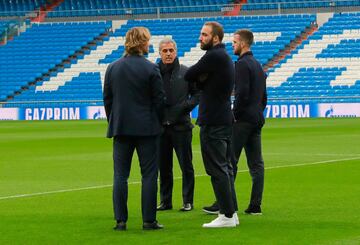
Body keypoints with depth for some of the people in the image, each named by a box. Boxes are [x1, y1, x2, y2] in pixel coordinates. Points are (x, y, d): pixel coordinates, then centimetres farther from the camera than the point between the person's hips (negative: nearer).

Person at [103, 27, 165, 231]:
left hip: (120, 128, 3)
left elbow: (107, 99, 8)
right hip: (147, 129, -3)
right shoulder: (151, 69, -8)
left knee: (120, 175, 5)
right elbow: (159, 99, -5)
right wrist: (157, 123, 9)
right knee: (149, 175, 2)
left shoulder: (113, 68, 4)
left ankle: (121, 220, 2)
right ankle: (149, 220, 0)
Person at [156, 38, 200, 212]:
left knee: (186, 166, 3)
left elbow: (197, 94, 5)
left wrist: (184, 107, -8)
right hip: (161, 126, 1)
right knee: (163, 166, 9)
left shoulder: (186, 72, 1)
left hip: (181, 126, -1)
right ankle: (165, 201, 19)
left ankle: (188, 201, 10)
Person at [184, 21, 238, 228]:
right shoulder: (225, 57, 17)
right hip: (225, 119, 10)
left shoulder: (214, 56, -15)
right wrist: (201, 78, -5)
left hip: (213, 122, -10)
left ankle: (227, 215, -7)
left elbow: (188, 76, -11)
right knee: (225, 167, 13)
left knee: (217, 169, -7)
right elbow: (200, 82, 15)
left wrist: (199, 78, 7)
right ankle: (232, 212, 15)